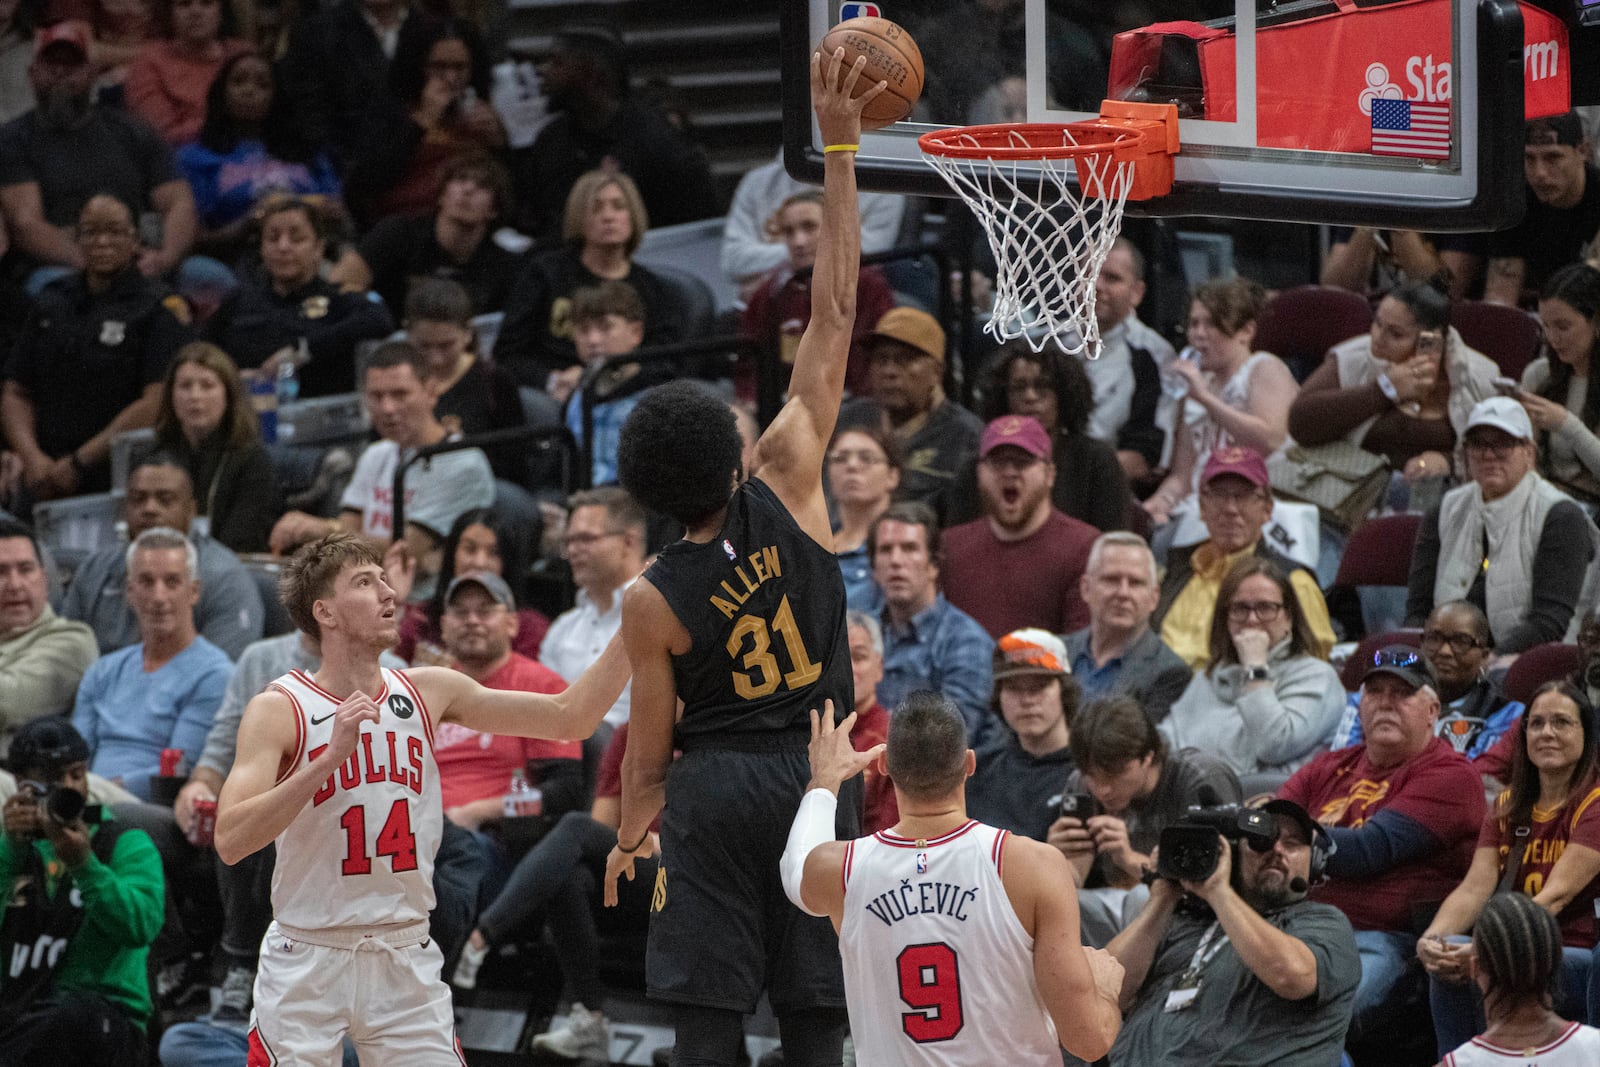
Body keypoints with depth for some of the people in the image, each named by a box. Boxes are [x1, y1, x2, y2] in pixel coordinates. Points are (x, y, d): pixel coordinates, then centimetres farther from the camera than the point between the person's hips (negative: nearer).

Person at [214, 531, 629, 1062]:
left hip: (407, 959, 4)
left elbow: (568, 718, 6)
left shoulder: (426, 692, 4)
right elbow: (230, 841, -21)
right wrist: (331, 757, -27)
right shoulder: (279, 710, -9)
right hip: (308, 960, -4)